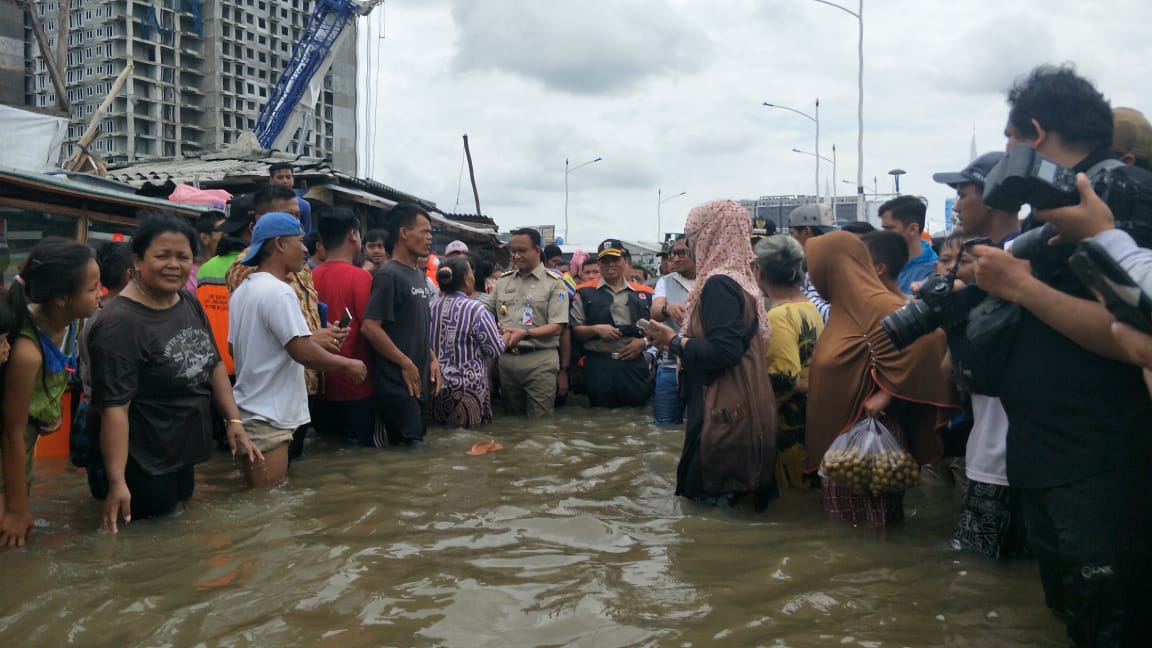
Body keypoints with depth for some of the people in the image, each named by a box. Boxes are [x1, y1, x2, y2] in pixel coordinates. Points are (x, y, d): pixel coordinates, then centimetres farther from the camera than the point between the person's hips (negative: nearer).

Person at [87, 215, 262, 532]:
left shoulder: (190, 304, 2)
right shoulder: (119, 323, -22)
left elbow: (213, 364, 11)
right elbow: (114, 408, -25)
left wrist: (234, 421, 3)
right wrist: (117, 482, -26)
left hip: (183, 451, 8)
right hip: (143, 465, -8)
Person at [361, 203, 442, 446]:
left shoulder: (419, 275, 14)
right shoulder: (388, 275, -12)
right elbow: (370, 327, -19)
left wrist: (432, 359, 9)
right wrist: (406, 364, -15)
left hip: (420, 382, 9)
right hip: (397, 382, -9)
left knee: (417, 442, 13)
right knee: (408, 448, -8)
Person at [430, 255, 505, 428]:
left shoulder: (432, 308, -2)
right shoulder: (476, 310, -15)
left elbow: (430, 346, 7)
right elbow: (497, 350, -10)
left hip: (436, 387, 5)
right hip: (467, 389, -5)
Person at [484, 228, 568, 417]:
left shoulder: (554, 283, -2)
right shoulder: (502, 281, 13)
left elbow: (557, 327, -9)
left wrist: (525, 334, -22)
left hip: (539, 361, -5)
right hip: (506, 359, 5)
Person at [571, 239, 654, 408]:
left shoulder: (644, 293, 13)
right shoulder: (585, 293, 8)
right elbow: (575, 330, 6)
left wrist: (643, 342, -4)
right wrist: (596, 329, -12)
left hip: (634, 364, 2)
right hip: (599, 365, -1)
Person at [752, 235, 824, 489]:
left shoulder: (779, 316, -21)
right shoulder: (811, 308, 6)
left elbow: (783, 379, -26)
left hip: (788, 422, -9)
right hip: (811, 416, 9)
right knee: (807, 489, 19)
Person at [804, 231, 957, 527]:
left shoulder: (875, 305, -16)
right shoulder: (844, 308, 12)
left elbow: (928, 338, -27)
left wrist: (887, 392, -23)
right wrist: (798, 382, 10)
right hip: (840, 430, 9)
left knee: (872, 524, 0)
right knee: (847, 521, 16)